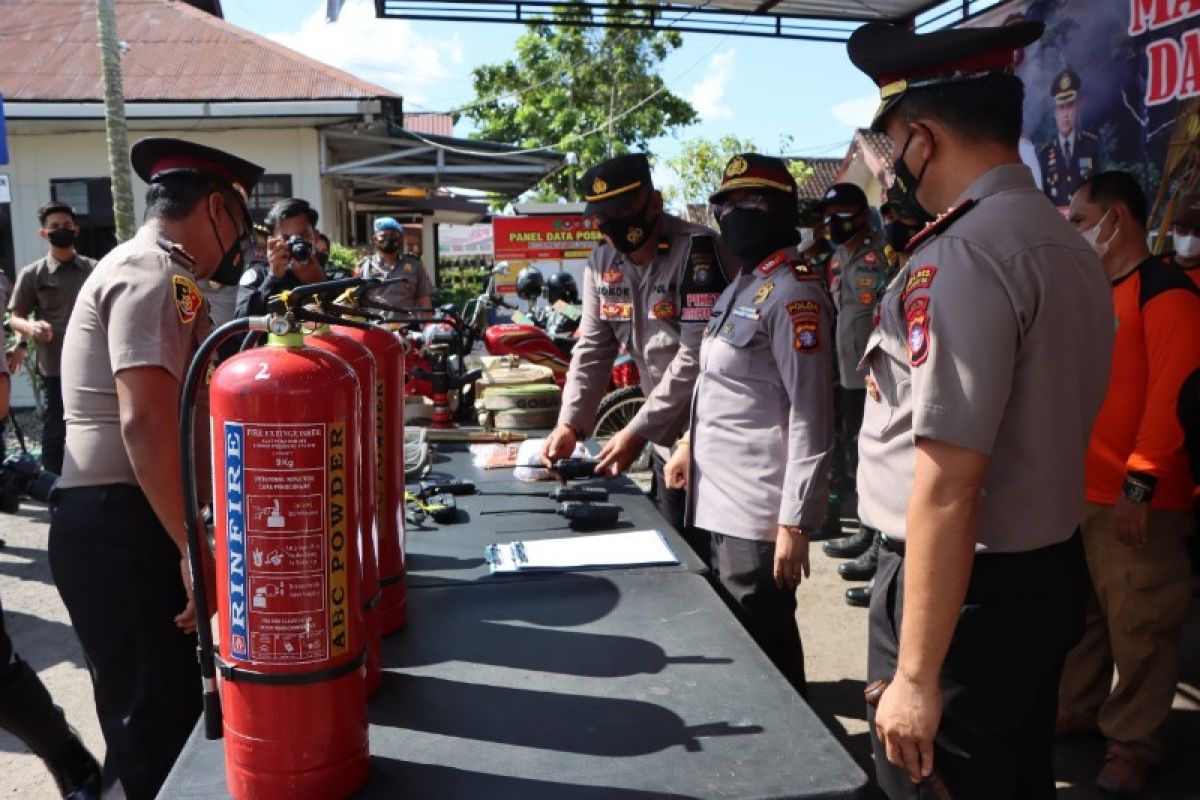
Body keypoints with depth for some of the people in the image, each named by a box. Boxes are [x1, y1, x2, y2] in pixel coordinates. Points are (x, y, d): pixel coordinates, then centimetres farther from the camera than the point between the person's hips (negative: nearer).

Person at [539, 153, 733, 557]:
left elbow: (697, 355, -23)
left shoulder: (696, 250, -18)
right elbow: (592, 348, 6)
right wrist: (570, 422, -8)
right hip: (666, 438, 7)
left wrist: (637, 431, -22)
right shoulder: (601, 262, 4)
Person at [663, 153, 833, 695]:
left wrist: (795, 523, -19)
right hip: (718, 500, 9)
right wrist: (691, 443, 21)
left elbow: (811, 420, -18)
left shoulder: (792, 294, -15)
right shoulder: (740, 286, 15)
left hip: (759, 512, -9)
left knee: (763, 649, 4)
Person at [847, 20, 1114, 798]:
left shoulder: (960, 258, -22)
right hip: (1051, 570, 9)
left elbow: (947, 489, -26)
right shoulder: (1071, 245, 7)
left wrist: (915, 675, -21)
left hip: (971, 589, -9)